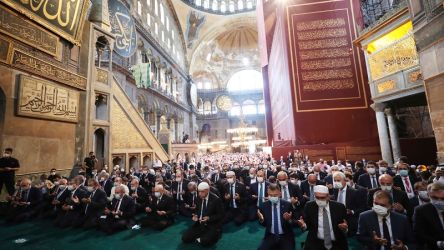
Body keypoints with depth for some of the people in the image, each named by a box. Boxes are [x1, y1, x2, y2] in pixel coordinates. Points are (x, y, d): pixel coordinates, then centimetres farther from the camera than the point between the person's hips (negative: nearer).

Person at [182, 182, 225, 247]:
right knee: (185, 238, -7)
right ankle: (202, 237, 12)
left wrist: (209, 218, -25)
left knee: (205, 242, -29)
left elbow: (221, 215, -12)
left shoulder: (216, 199, -17)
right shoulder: (199, 198, 0)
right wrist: (196, 215, -7)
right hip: (199, 224, 6)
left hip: (212, 226, -5)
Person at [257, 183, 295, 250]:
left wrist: (289, 219, -23)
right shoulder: (263, 205, -3)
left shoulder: (288, 204, -7)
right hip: (270, 236, 1)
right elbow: (264, 224, 3)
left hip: (286, 236, 0)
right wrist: (261, 219, -18)